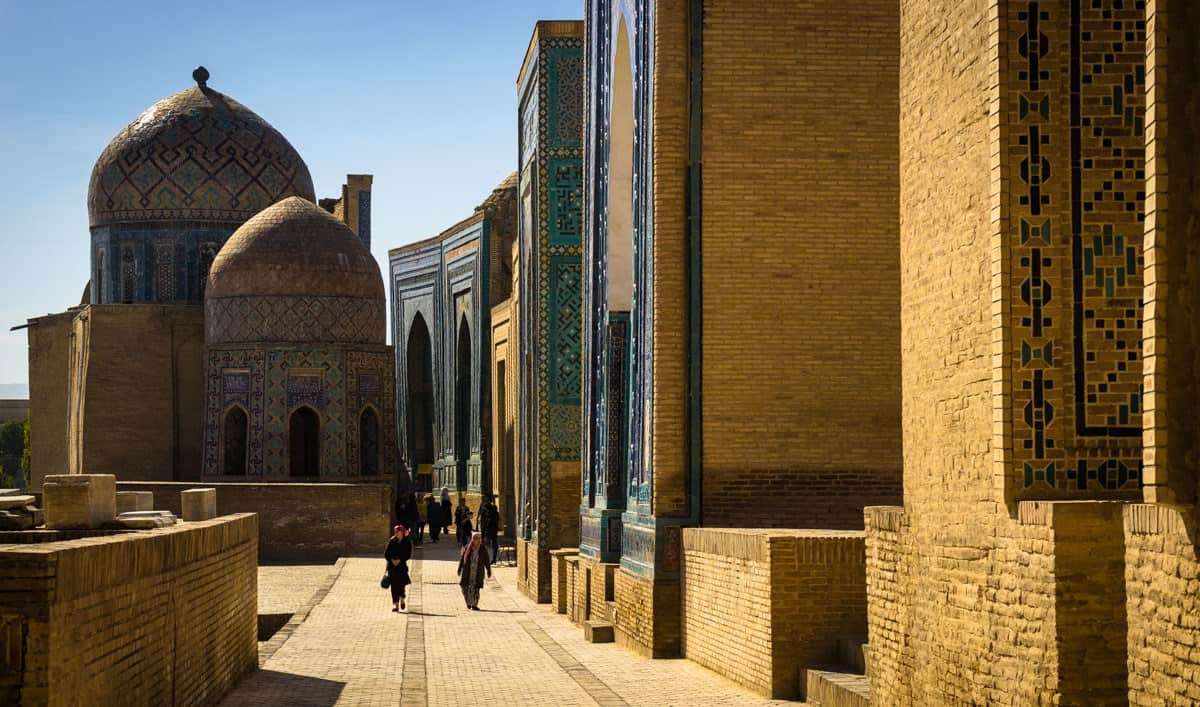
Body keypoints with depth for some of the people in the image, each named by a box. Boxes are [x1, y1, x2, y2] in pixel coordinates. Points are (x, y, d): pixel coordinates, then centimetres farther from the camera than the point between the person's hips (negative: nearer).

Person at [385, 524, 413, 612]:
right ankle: (395, 604, 1)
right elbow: (386, 553, 2)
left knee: (401, 584, -4)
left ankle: (402, 599, 25)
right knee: (394, 585, -3)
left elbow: (408, 554, -3)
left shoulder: (407, 542, 1)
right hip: (392, 566, 1)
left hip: (402, 565, -1)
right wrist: (392, 560, -14)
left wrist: (400, 560, -15)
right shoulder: (392, 541, 5)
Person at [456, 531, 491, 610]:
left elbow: (487, 561, 7)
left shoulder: (483, 550, 1)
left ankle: (474, 605, 6)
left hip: (478, 573, -1)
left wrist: (489, 571, 7)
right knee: (465, 588, 1)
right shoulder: (467, 548, 0)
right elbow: (462, 559, 6)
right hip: (467, 572, 1)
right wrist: (459, 570, 6)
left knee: (476, 589, -2)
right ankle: (468, 602, 22)